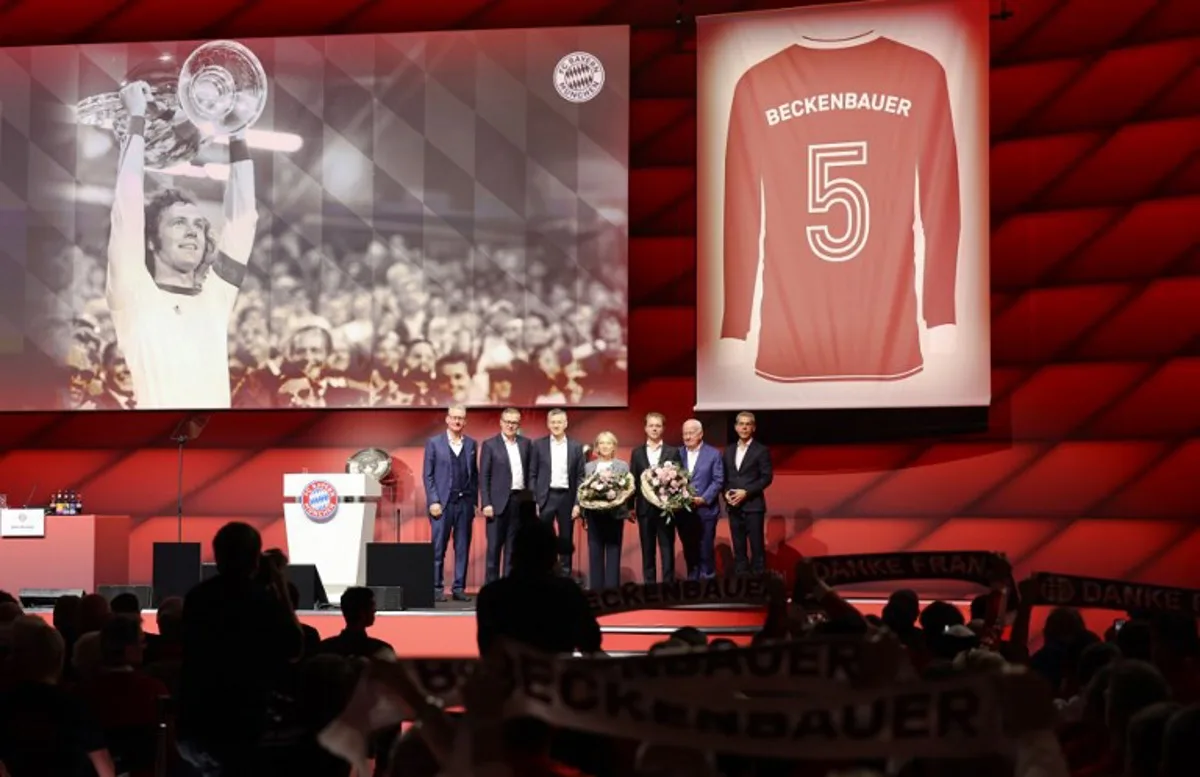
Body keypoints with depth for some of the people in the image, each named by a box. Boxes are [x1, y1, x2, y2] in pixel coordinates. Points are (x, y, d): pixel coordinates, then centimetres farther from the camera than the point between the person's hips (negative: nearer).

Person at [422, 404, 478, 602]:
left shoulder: (471, 444, 11)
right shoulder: (434, 443, 3)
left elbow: (475, 474, 11)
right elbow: (428, 475, 0)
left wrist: (475, 500, 3)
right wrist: (433, 501, -8)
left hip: (465, 503, 3)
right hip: (443, 502, -3)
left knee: (462, 548, 3)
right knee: (438, 549, -2)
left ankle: (459, 588, 8)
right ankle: (437, 589, 2)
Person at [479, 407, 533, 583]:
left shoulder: (526, 443, 10)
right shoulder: (490, 444, -1)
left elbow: (530, 472, 11)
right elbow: (483, 477, -4)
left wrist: (531, 498, 3)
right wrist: (486, 504, -11)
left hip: (520, 501, 3)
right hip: (499, 501, -3)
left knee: (513, 546, 7)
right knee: (494, 546, -1)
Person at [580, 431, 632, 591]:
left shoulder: (623, 466, 6)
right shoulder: (589, 467, 11)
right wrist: (584, 516, 4)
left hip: (614, 514, -2)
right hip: (594, 514, 2)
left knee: (613, 553, 0)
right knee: (595, 553, 2)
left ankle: (612, 588, 3)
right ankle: (595, 588, 7)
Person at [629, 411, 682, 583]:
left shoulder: (673, 452, 3)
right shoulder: (637, 453, 8)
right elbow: (633, 480, 6)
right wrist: (630, 506, 2)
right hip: (645, 508, 2)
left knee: (667, 549, -1)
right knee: (647, 550, 6)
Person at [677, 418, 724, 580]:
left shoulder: (713, 454, 0)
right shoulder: (678, 454, 8)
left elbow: (718, 481, -4)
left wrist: (704, 499, -15)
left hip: (705, 510, -3)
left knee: (706, 551, 1)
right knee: (689, 551, 9)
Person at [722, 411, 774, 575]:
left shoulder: (761, 450, -2)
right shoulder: (729, 450, 14)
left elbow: (767, 477, -8)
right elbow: (725, 477, 16)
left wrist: (746, 492, -16)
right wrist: (726, 492, -4)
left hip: (753, 506, -5)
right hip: (733, 506, 5)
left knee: (757, 547, -4)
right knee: (738, 549, 7)